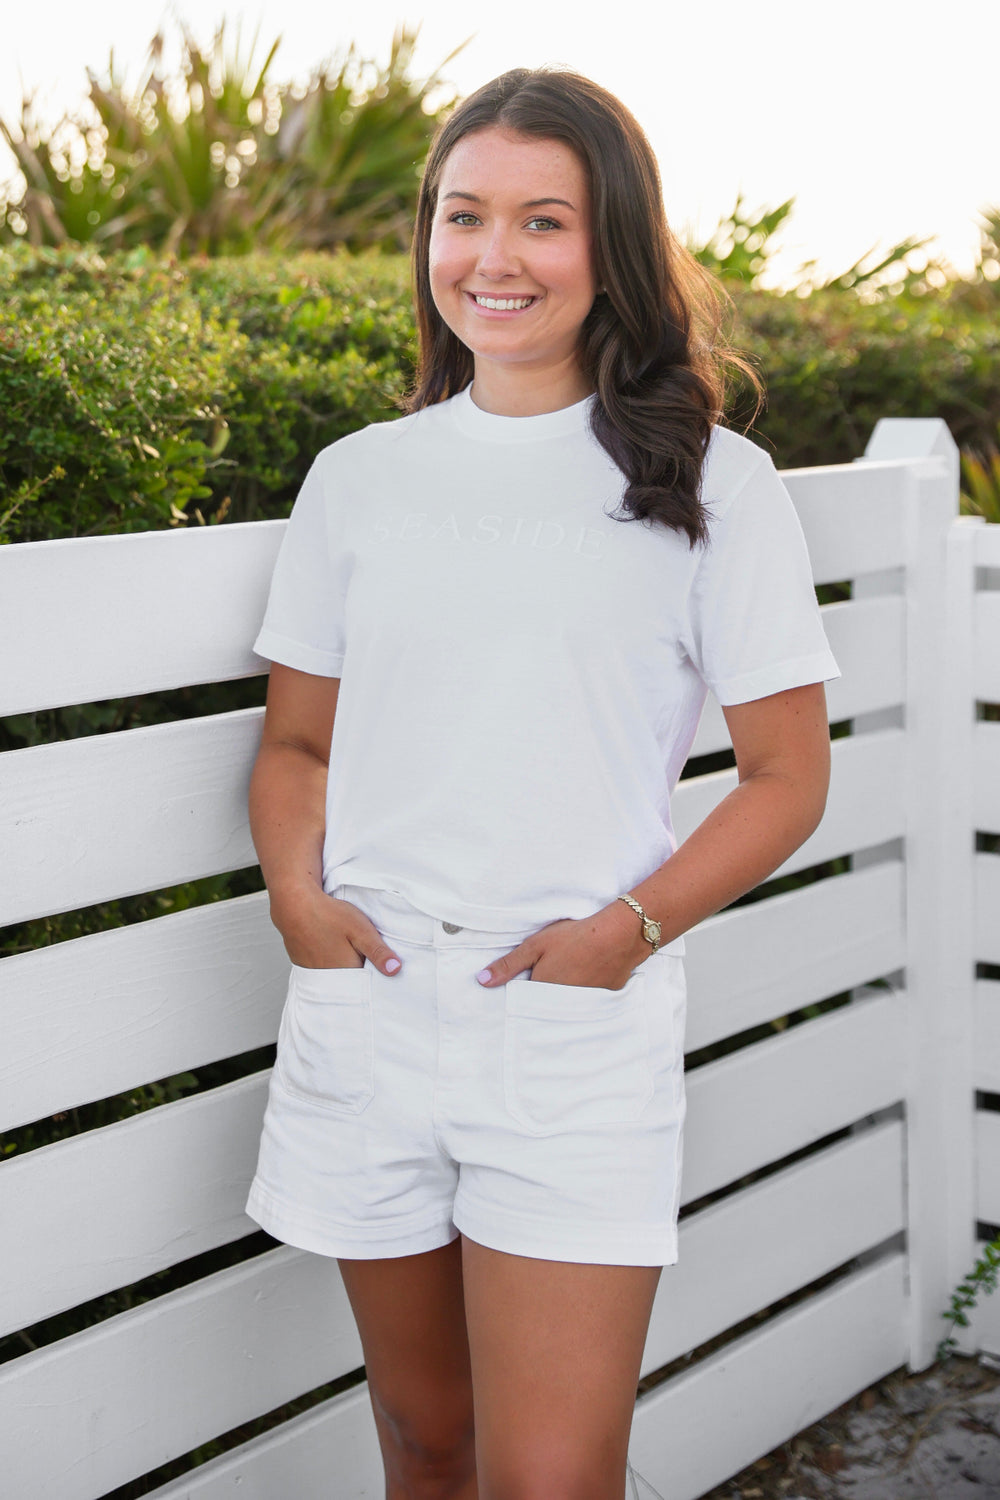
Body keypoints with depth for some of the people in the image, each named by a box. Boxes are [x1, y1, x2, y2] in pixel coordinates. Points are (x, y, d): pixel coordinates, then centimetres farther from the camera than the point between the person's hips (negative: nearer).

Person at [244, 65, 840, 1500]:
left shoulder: (709, 483, 0)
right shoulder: (359, 477, 10)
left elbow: (788, 773, 1)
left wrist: (632, 926, -12)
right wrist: (299, 895, -3)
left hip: (580, 1026, -3)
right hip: (364, 1008, 4)